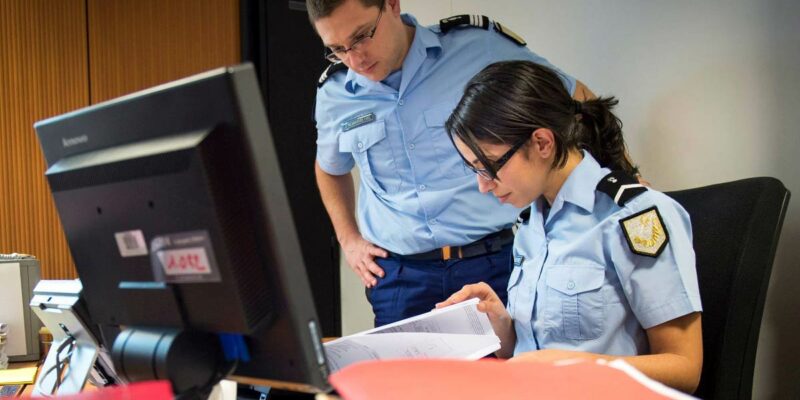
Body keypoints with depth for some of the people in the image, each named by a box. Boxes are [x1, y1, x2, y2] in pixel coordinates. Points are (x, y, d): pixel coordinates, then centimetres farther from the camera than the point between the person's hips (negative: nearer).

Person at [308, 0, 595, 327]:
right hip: (398, 274, 2)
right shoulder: (333, 96, 4)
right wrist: (348, 239, 16)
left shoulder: (481, 45, -6)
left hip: (493, 262, -1)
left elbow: (578, 99, 5)